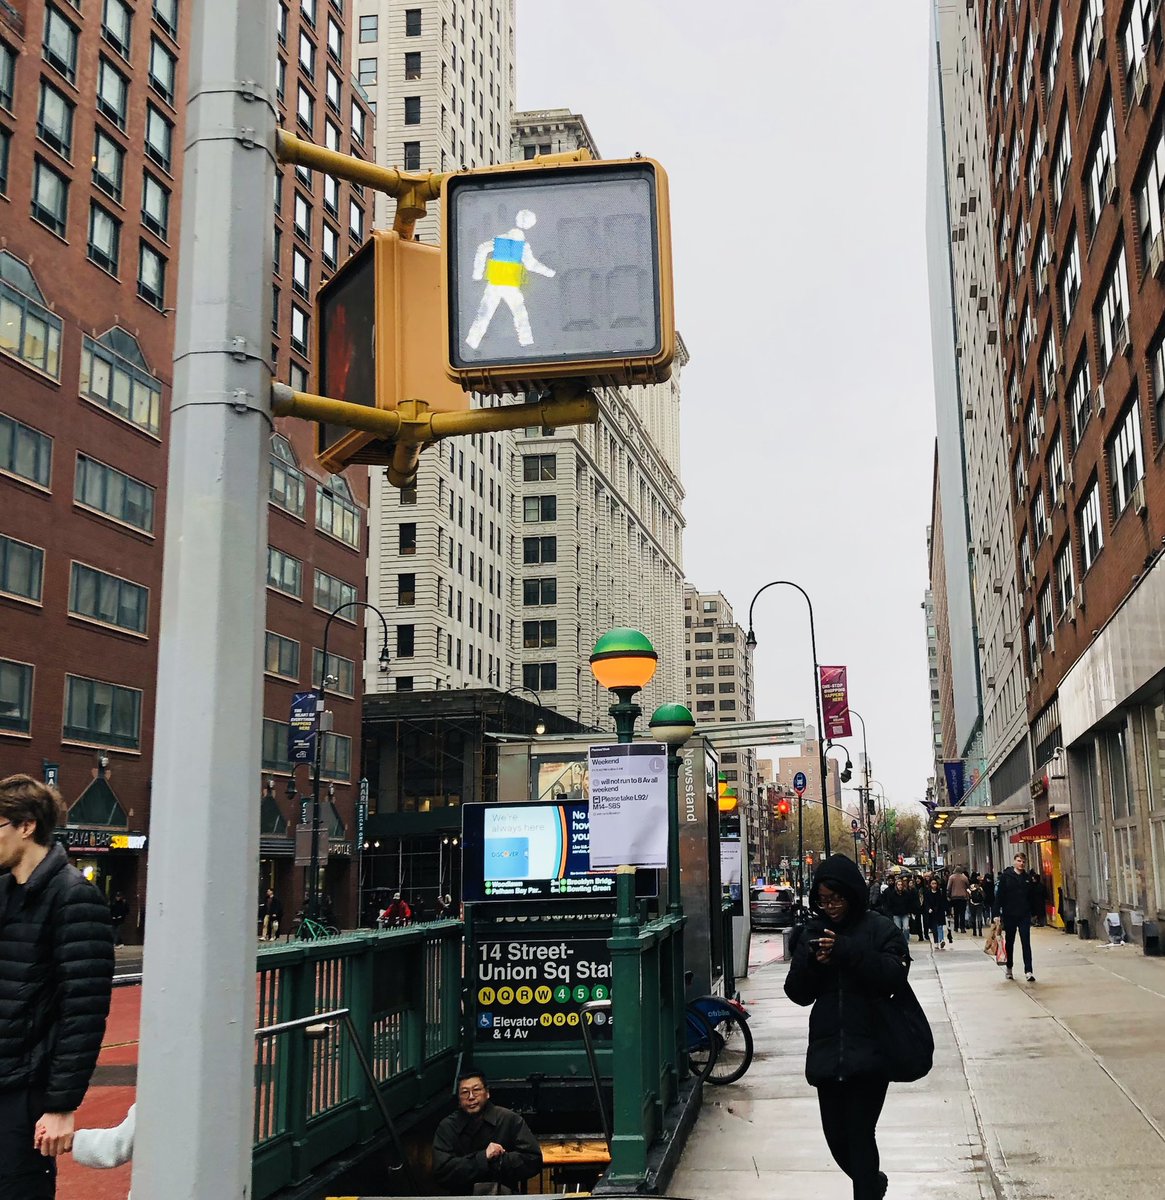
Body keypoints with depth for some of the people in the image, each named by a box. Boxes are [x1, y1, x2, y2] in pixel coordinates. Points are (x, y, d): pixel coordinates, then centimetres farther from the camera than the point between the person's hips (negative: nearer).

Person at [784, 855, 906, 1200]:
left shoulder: (879, 928, -1)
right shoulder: (812, 932, 8)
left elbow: (895, 975, -15)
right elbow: (798, 994, 7)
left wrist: (847, 951, -23)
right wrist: (811, 963, -13)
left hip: (869, 1052, -4)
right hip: (827, 1052, 4)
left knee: (860, 1136, -8)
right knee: (836, 1136, 11)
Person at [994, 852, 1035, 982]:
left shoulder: (1027, 877, 5)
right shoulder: (1005, 876, -4)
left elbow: (1032, 896, 10)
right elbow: (999, 895, -6)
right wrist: (997, 914, -11)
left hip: (1024, 915, 1)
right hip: (1009, 915, -1)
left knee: (1026, 943, -5)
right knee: (1009, 942, 12)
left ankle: (1028, 971, -8)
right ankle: (1009, 968, 26)